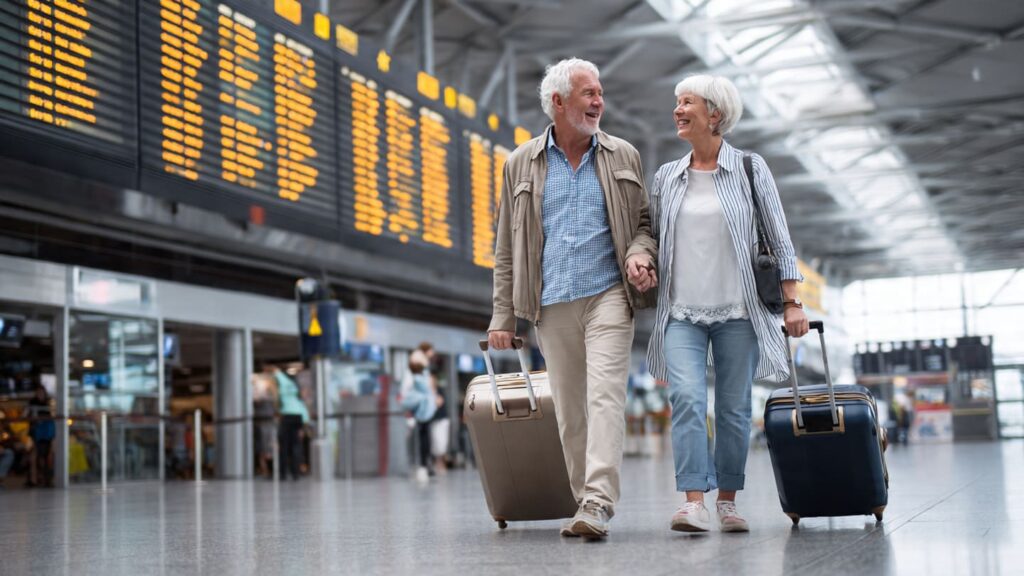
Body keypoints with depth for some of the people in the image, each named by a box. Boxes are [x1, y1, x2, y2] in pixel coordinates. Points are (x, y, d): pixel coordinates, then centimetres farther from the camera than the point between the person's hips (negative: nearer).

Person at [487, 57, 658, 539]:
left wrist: (640, 254, -11)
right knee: (568, 409, 5)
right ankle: (584, 503, 15)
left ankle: (598, 502, -20)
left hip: (608, 297, -1)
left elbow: (643, 223, 13)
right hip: (552, 306, 2)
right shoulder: (521, 164, 9)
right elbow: (507, 249, 10)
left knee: (604, 396, -15)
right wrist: (502, 316, 5)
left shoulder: (623, 157, 9)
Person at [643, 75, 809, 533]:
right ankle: (694, 503, -18)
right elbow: (651, 241, 17)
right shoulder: (666, 177, 10)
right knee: (686, 398, -16)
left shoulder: (750, 169, 2)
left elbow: (779, 240, 3)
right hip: (681, 311, 1)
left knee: (734, 407, 3)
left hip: (737, 310, -1)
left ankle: (727, 500, 16)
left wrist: (792, 302, 0)